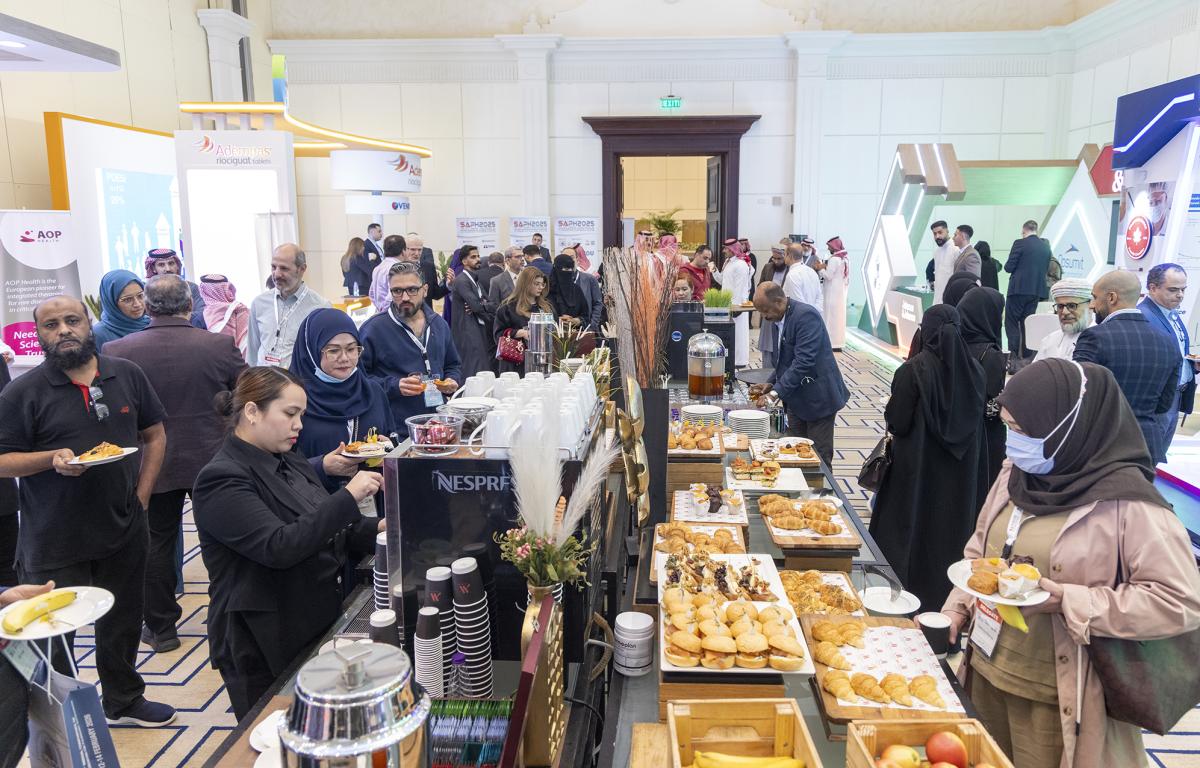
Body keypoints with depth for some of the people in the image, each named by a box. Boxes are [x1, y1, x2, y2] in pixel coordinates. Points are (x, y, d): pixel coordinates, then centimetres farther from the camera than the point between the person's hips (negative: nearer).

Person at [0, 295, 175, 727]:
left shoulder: (127, 375, 2)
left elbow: (155, 436, 8)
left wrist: (141, 497, 0)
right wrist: (53, 458, -24)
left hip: (123, 530, 3)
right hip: (54, 541, -3)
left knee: (123, 623, 19)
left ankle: (124, 700, 39)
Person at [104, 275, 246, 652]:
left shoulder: (116, 352, -11)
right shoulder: (220, 345, -14)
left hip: (151, 465, 1)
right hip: (213, 461, 0)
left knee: (157, 543, 14)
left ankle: (160, 628, 25)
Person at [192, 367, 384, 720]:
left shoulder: (289, 461, 7)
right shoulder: (222, 480, -17)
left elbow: (323, 531, 15)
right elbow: (280, 546, -28)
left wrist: (374, 529, -3)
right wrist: (348, 496, -29)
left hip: (317, 626, 7)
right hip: (263, 651, -7)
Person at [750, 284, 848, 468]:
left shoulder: (806, 315, -20)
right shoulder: (781, 319, 8)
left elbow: (804, 361, -27)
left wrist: (778, 391, -26)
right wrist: (770, 383, 4)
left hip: (818, 398, -9)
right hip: (797, 400, 9)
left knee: (819, 458, 0)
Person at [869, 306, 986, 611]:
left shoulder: (912, 370, -18)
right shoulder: (974, 370, -5)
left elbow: (897, 424, -15)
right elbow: (977, 418, 5)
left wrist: (891, 407, 4)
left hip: (916, 469, -4)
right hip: (961, 471, 4)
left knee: (910, 527, 11)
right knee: (952, 527, 16)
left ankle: (907, 589, 21)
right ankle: (946, 594, 28)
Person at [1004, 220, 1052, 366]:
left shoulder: (1020, 244, -9)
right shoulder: (1046, 247, 8)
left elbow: (1009, 267, -10)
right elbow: (1045, 269, 14)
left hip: (1019, 289, -5)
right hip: (1037, 290, 6)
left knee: (1011, 323, -1)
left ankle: (1014, 357, -11)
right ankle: (1026, 357, 14)